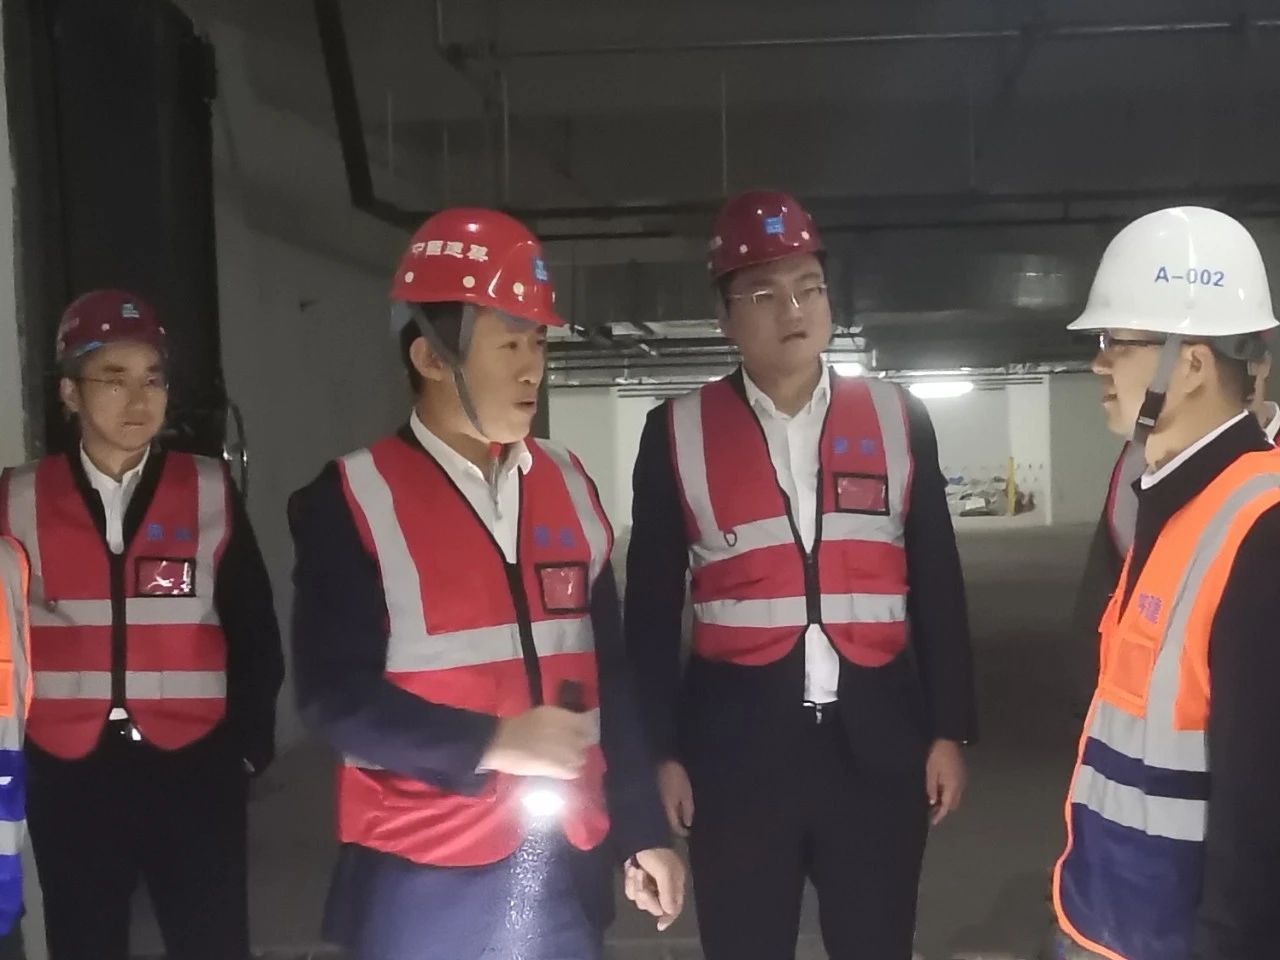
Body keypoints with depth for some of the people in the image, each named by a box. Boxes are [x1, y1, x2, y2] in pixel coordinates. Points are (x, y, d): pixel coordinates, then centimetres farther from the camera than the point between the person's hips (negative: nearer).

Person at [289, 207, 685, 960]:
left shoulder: (567, 484, 8)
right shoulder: (353, 499, -7)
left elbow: (607, 669, 10)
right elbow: (337, 696, -11)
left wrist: (641, 829, 9)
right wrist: (491, 743, -19)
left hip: (566, 870, 5)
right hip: (423, 882, -4)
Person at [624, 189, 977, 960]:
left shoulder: (897, 419, 3)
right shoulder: (679, 433, 0)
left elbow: (939, 587, 6)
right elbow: (652, 609, 3)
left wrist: (950, 729, 4)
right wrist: (661, 750, 1)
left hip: (879, 741, 1)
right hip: (736, 745, -1)